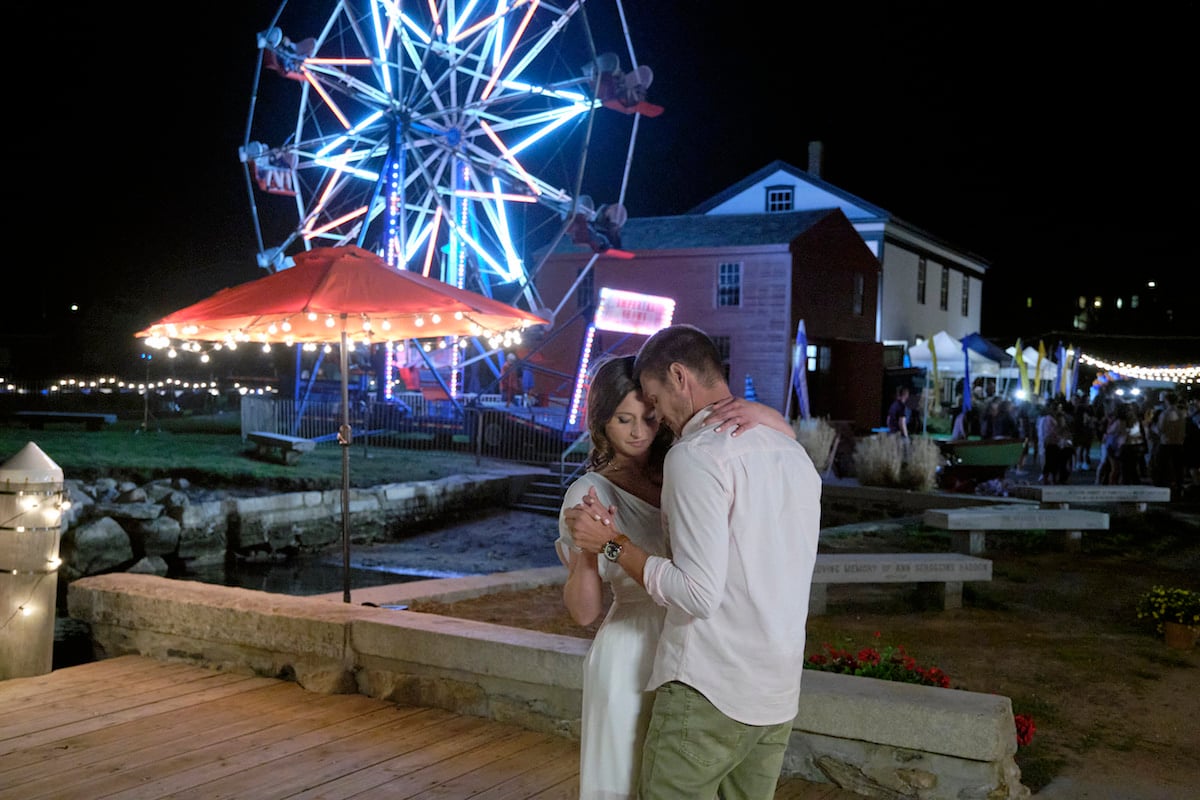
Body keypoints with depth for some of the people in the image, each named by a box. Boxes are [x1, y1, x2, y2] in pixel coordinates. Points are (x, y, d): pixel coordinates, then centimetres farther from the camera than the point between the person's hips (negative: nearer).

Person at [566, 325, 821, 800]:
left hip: (709, 691, -7)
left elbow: (699, 595, -19)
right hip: (780, 694, 8)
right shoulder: (795, 454, 11)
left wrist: (614, 544, -8)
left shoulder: (697, 453, -13)